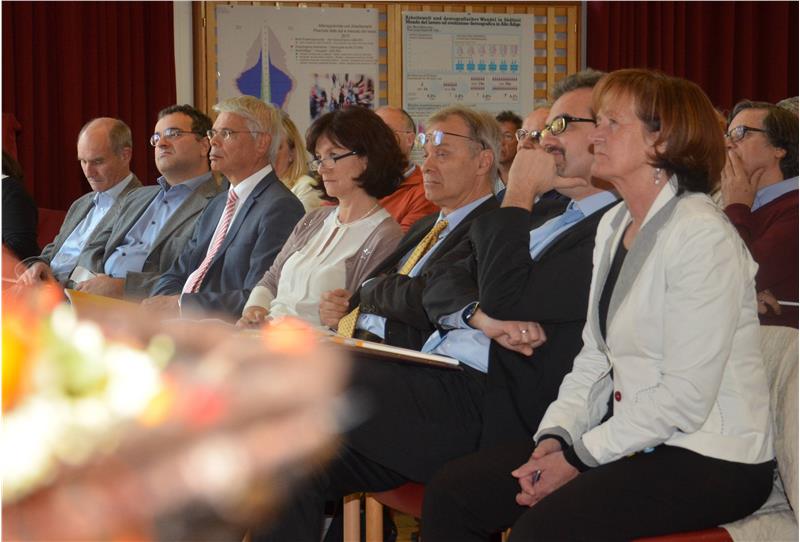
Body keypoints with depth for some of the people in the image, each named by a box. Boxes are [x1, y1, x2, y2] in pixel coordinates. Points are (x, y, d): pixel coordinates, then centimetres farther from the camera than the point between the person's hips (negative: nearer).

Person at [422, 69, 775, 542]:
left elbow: (687, 397, -20)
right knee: (451, 496, -4)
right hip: (628, 437, 9)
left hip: (709, 459, -9)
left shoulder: (702, 236, -16)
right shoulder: (614, 225, 13)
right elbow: (596, 356, 12)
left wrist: (579, 456, -17)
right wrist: (556, 436, -5)